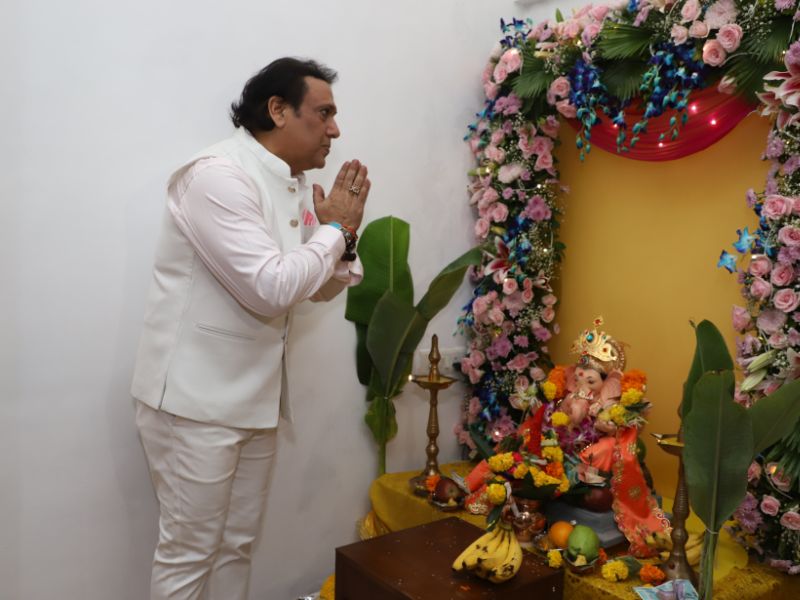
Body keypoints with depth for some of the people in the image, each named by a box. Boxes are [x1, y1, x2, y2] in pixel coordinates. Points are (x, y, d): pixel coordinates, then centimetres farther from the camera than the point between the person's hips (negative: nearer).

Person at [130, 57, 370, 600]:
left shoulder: (295, 184, 9)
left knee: (238, 544, 18)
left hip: (255, 398, 8)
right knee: (189, 552, 5)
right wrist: (335, 229, -12)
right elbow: (271, 288, -27)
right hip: (197, 399, -8)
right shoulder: (218, 175, -18)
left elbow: (321, 287, 15)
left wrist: (345, 237, -4)